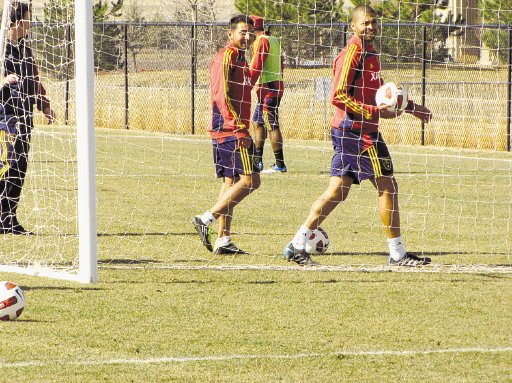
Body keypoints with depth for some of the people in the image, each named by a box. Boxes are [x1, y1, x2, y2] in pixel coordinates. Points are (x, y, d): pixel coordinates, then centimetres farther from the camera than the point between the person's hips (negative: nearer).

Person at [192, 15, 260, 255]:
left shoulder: (239, 58, 19)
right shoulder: (226, 57, -11)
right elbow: (222, 96, -19)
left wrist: (242, 127, 21)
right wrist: (240, 128, -21)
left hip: (223, 132, 10)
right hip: (230, 130, -10)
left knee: (231, 182, 10)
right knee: (250, 179, -12)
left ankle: (223, 241, 11)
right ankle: (206, 219, -11)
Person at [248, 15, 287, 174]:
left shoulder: (261, 41, -10)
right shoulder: (274, 40, 17)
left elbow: (256, 66, -17)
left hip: (267, 87, -10)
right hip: (277, 85, 10)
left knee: (272, 125, -8)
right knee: (257, 122, 16)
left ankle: (280, 165, -9)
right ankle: (257, 161, 18)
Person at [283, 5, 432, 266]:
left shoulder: (369, 53, 17)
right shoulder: (352, 54, -14)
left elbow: (380, 91, 32)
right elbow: (338, 96, -20)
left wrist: (411, 107, 29)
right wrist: (375, 112, -21)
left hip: (346, 133, 10)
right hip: (357, 132, -10)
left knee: (337, 192, 8)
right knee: (388, 186, -4)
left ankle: (297, 246, 7)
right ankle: (397, 253, 2)